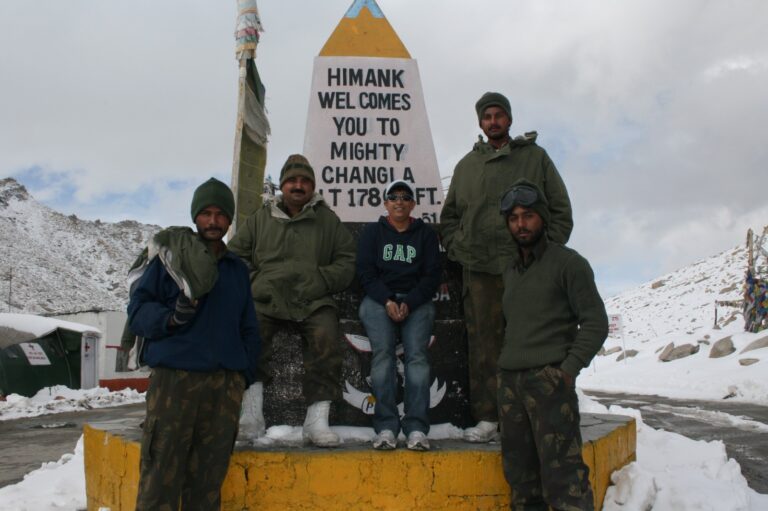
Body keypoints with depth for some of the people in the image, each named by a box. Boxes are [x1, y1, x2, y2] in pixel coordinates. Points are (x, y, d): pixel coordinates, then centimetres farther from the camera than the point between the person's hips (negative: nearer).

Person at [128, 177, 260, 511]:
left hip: (226, 385, 4)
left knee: (207, 480, 4)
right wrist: (171, 317, -17)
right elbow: (138, 310, 2)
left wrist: (246, 372, 10)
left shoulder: (238, 269, 19)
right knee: (161, 477, -6)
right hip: (174, 380, -3)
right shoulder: (170, 258, 7)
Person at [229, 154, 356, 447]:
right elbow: (235, 255, 21)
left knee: (326, 338, -30)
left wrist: (321, 279, -2)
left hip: (313, 301, 0)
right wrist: (253, 282, 3)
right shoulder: (260, 219, 22)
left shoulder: (328, 220, 19)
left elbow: (347, 261, 15)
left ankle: (317, 419, -24)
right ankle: (253, 409, -26)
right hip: (266, 298, 1)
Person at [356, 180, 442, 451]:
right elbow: (365, 272, 5)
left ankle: (416, 428, -27)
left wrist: (408, 303, -9)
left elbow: (432, 275, 7)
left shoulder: (426, 234, 15)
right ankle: (386, 426, -27)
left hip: (416, 301, 0)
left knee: (417, 354, -22)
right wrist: (388, 301, -11)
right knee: (383, 352, -23)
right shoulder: (372, 232, 15)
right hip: (379, 299, 0)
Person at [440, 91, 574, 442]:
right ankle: (487, 418, 5)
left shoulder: (535, 157, 10)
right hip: (479, 270, 2)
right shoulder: (467, 166, 17)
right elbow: (449, 216, 23)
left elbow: (560, 211, 9)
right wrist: (457, 249, 7)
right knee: (484, 346, 0)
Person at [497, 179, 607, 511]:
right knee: (520, 472, 9)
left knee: (561, 474, -13)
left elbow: (595, 322, -5)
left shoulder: (567, 263, 0)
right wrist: (505, 366, 9)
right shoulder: (510, 272, 19)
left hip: (548, 379, -6)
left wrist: (569, 369, -13)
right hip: (509, 381, 7)